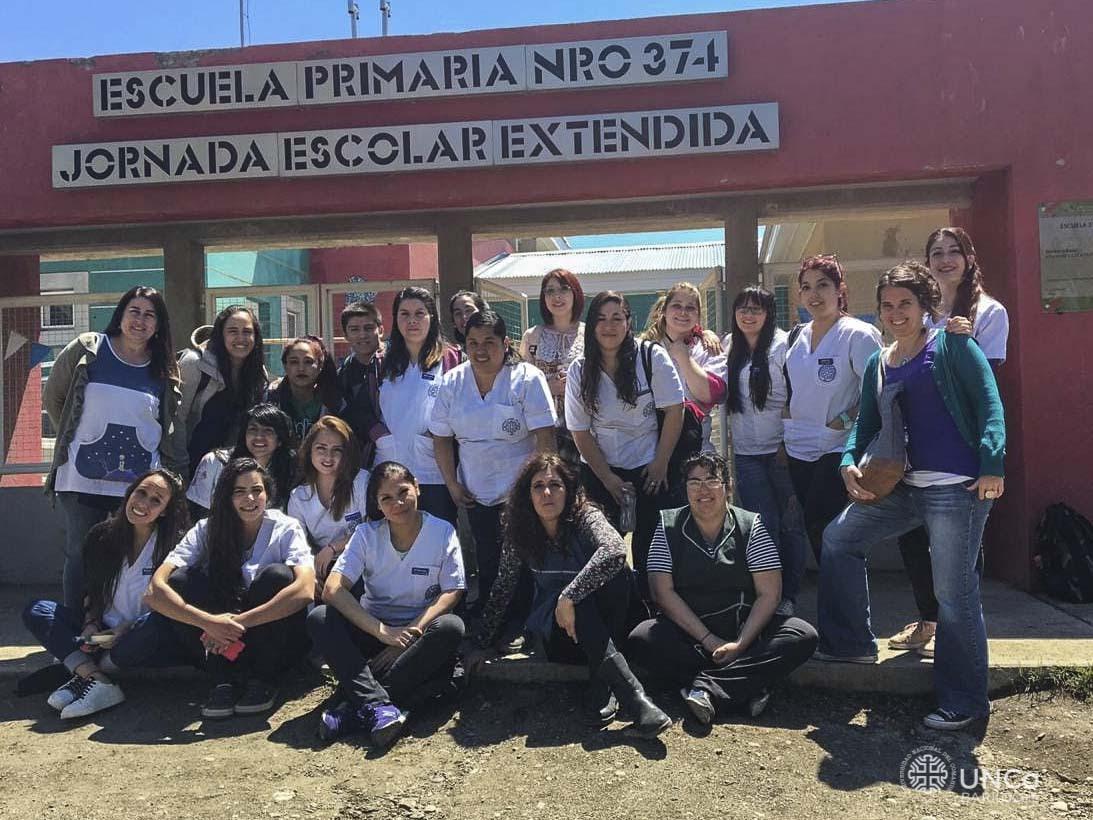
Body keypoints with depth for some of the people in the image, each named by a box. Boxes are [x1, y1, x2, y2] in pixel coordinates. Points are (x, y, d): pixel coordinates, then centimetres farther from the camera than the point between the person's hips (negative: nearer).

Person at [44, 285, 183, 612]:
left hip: (140, 482, 2)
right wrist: (74, 439, 9)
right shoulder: (87, 349, 0)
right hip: (83, 477, -1)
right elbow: (52, 397, 9)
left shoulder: (165, 369, 7)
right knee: (80, 555, 7)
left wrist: (170, 470, 8)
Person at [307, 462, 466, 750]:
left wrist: (412, 632, -24)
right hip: (371, 629, 1)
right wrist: (383, 632, -26)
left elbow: (451, 592, -10)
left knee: (451, 627, -33)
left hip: (418, 629, -1)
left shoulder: (442, 532, -6)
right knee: (318, 618, -24)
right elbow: (332, 590, -15)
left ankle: (356, 705, -33)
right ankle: (378, 705, -38)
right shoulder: (367, 534, -4)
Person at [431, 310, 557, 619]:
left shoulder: (528, 378, -10)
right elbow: (441, 437, 6)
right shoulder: (452, 382, 1)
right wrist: (452, 484, 2)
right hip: (476, 492, 4)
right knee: (486, 559, 14)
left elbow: (544, 436, -13)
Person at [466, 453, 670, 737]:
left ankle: (603, 688, -26)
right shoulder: (519, 533, -6)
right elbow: (503, 588, 2)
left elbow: (615, 549, -38)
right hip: (553, 628, 1)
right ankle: (634, 696, -42)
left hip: (601, 622, -1)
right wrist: (483, 643, 3)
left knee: (616, 573, -31)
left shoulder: (585, 517, -17)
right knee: (576, 596, -33)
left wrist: (569, 597, -39)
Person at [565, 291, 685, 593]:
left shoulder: (652, 357, -10)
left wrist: (660, 464, -7)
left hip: (648, 465, -1)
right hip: (599, 469, 2)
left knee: (650, 544, 0)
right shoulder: (579, 370, -4)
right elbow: (580, 431, -2)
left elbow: (674, 410, -6)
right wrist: (608, 478, -5)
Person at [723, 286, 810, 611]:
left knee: (790, 525, 5)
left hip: (781, 450, -4)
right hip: (746, 453, 4)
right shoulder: (729, 346, 10)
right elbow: (720, 394, 21)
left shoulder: (782, 344, -6)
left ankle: (789, 596, 17)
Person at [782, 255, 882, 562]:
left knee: (820, 528, -12)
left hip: (837, 450, -6)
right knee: (814, 529, 11)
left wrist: (845, 420, -19)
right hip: (799, 450, 7)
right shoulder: (797, 336, 11)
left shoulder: (858, 335, -8)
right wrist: (786, 432, 13)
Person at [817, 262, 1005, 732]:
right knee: (838, 538, 10)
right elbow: (866, 423, 15)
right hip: (903, 486, 7)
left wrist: (992, 465, -19)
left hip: (957, 486, -7)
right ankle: (849, 643, 23)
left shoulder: (950, 344, -2)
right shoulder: (878, 363, 15)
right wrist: (849, 463, -3)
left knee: (953, 593, -3)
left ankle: (965, 701, 13)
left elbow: (989, 403, -8)